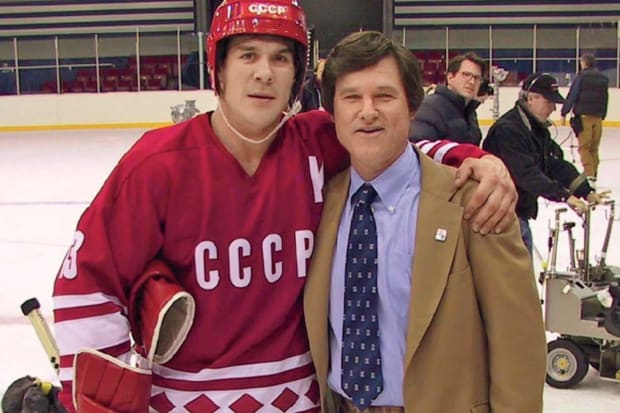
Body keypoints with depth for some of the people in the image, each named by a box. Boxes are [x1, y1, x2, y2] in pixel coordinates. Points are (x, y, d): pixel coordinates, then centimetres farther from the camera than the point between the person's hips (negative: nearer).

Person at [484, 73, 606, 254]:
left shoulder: (538, 129, 10)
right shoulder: (507, 130, -22)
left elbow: (557, 164, 6)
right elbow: (526, 173, -30)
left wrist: (586, 191, -5)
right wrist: (564, 195, -33)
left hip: (522, 210, 10)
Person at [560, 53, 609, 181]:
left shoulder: (582, 76, -6)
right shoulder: (603, 78, 11)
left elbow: (572, 96, -9)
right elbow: (605, 99, 13)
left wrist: (564, 112, -4)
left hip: (584, 115, -5)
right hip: (597, 116, 5)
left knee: (584, 147, -4)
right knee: (594, 147, 12)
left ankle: (589, 174, -14)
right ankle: (594, 173, 15)